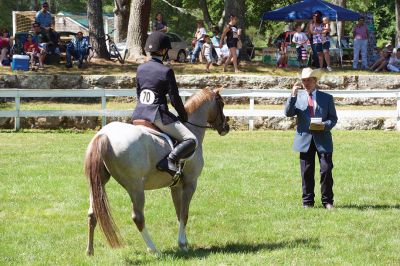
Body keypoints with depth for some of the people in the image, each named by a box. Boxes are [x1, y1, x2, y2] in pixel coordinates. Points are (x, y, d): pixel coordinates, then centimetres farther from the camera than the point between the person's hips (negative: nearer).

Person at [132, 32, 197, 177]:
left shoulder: (141, 68, 9)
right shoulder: (166, 71, -10)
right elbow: (175, 99, -8)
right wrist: (184, 116, 7)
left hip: (139, 112, 7)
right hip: (158, 114, -7)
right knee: (191, 140, -7)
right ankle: (170, 160, -28)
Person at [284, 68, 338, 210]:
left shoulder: (327, 98, 8)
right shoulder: (297, 97, 10)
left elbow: (333, 118, 7)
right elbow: (288, 113, -4)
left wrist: (325, 125, -14)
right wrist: (293, 95, -13)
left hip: (323, 139, -1)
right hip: (305, 139, 1)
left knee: (326, 170, -6)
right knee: (307, 172, 4)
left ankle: (327, 201, 4)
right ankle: (307, 202, 12)